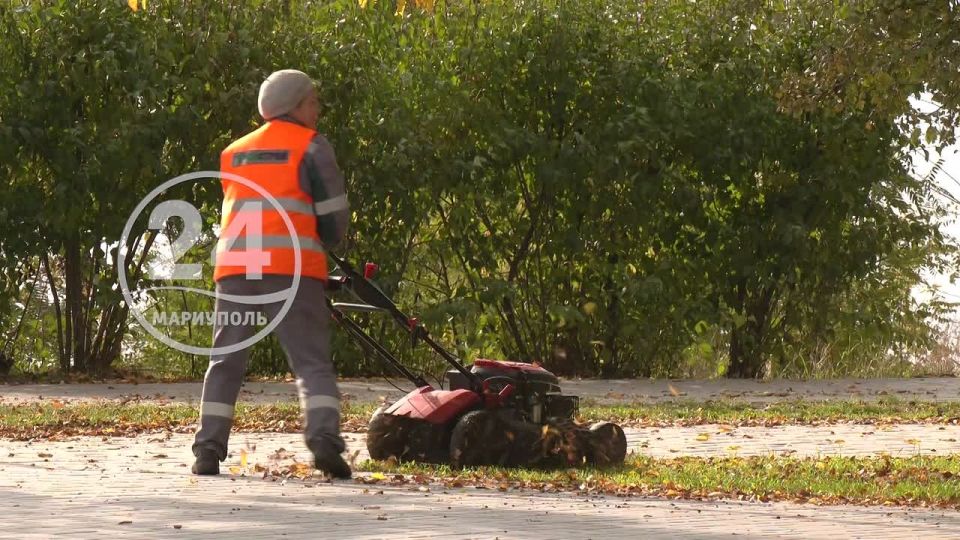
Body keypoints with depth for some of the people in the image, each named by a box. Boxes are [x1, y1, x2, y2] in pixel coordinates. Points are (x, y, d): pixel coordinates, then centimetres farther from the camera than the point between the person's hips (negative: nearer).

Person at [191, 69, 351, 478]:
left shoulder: (234, 153, 25)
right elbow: (334, 215, 3)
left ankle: (208, 449, 2)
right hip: (291, 269, -4)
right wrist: (325, 241, 25)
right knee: (312, 361, -4)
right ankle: (324, 439, -21)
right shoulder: (310, 146, 7)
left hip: (235, 268, 4)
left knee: (226, 361, 10)